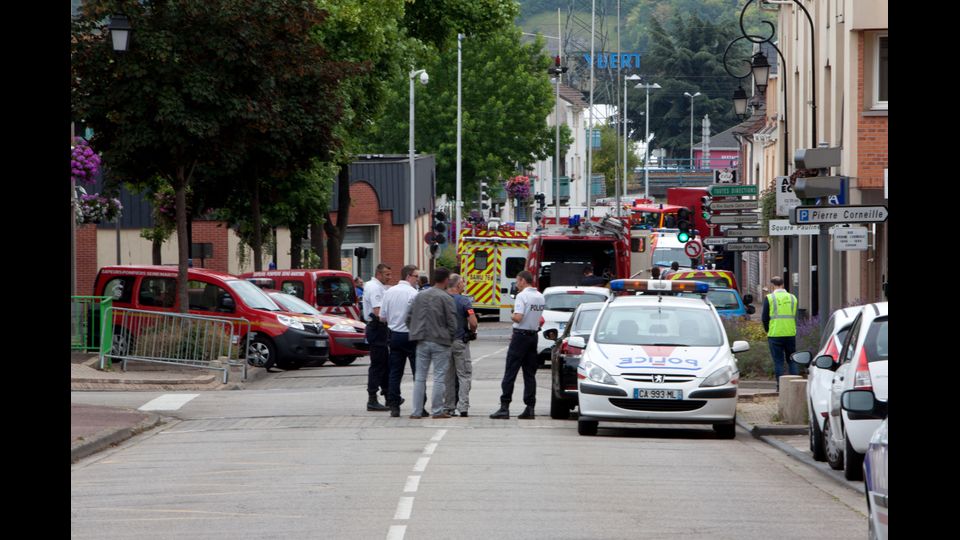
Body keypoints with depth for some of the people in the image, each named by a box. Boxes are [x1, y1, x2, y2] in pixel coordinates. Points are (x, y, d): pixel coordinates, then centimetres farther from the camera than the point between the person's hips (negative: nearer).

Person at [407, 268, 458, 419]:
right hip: (440, 342, -4)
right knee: (439, 377, 1)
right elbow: (452, 323, -10)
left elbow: (409, 318, 9)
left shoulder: (420, 296, 7)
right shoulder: (446, 298, -9)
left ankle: (417, 411, 7)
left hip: (422, 342, 4)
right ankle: (438, 410, 1)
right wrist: (450, 338, 5)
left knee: (419, 376, 8)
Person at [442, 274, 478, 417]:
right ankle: (462, 407, -8)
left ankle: (448, 407, 12)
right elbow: (473, 322, -18)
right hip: (460, 341, -4)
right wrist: (472, 332, 2)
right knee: (464, 375, 1)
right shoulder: (464, 301, -12)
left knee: (448, 377, 11)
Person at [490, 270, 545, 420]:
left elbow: (518, 317, -24)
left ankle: (504, 406, -8)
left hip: (521, 336, -7)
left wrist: (512, 317, -2)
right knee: (530, 374, 9)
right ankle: (530, 408, 6)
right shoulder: (540, 297, 10)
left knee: (510, 373, -5)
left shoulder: (522, 296, -14)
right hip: (533, 335, 7)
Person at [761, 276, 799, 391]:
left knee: (778, 361, 2)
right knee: (792, 360, 11)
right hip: (790, 333, 3)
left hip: (775, 334, -3)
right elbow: (794, 316, 12)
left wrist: (768, 330, 14)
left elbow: (764, 318, -2)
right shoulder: (792, 298, 7)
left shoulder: (769, 298, -4)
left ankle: (780, 386, -2)